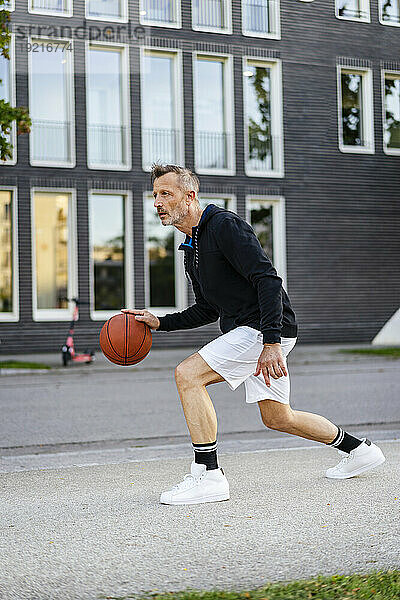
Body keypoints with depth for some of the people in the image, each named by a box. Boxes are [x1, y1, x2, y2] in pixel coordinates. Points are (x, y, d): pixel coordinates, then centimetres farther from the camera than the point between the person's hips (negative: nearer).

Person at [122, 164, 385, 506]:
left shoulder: (224, 225, -12)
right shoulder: (192, 248, 17)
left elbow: (268, 279, -21)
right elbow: (209, 309, 25)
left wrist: (271, 343, -28)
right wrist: (160, 322, 13)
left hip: (268, 328, -10)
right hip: (246, 331, 10)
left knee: (188, 375, -18)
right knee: (277, 418, 17)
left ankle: (208, 476, -15)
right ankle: (359, 451, 34)